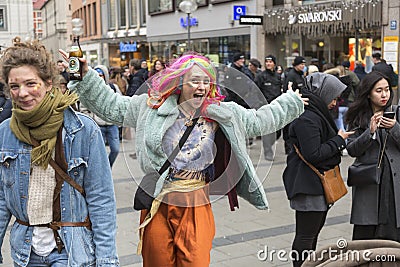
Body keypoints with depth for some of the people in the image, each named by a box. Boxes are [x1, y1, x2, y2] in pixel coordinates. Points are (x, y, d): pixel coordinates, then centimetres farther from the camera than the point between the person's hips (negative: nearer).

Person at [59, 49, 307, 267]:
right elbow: (111, 106, 1)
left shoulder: (224, 114, 4)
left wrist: (291, 102, 21)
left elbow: (259, 120, 15)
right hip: (158, 203, 0)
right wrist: (86, 76, -6)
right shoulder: (152, 106, -1)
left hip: (196, 207, 1)